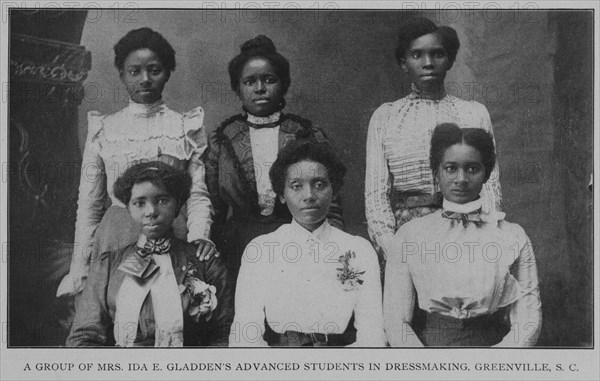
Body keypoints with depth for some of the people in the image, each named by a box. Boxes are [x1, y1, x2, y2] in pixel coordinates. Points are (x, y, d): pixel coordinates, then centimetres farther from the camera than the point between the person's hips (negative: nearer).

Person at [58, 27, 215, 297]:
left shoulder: (187, 127, 7)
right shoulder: (103, 129, 9)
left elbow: (198, 195, 3)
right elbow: (88, 203, 9)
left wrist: (199, 235, -17)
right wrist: (78, 271, 5)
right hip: (115, 241, 1)